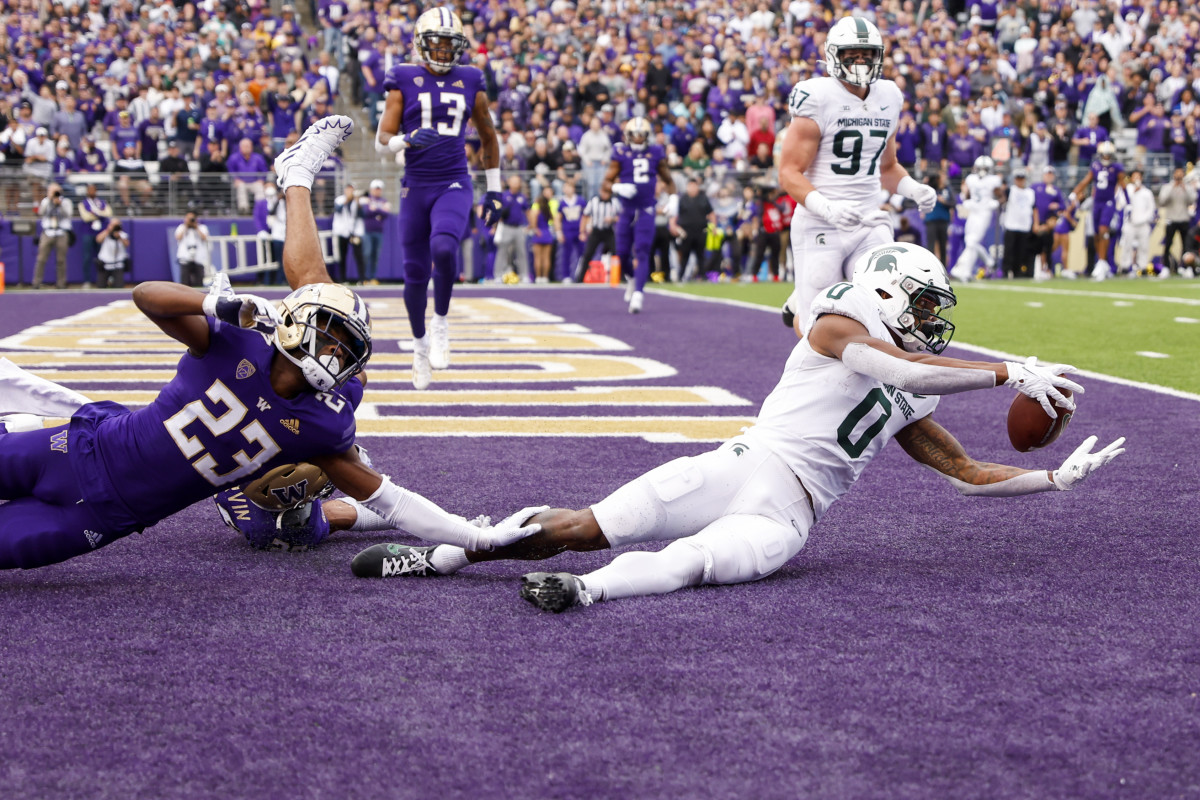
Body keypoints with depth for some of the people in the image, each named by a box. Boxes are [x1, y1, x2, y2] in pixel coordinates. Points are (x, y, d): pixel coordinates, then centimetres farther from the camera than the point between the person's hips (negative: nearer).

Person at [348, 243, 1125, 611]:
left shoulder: (907, 409, 25)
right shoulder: (839, 322, 6)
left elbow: (969, 472, 31)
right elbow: (906, 369, -12)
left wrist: (1058, 477, 24)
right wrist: (1011, 371, -11)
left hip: (785, 514, 3)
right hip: (739, 466, -3)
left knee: (699, 562, -32)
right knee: (582, 526, -15)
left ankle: (589, 589, -54)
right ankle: (441, 554, -10)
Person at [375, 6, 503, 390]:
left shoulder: (470, 83, 8)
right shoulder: (404, 80, 2)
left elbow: (488, 137, 19)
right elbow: (384, 136, -4)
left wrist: (494, 190, 18)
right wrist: (406, 140, -27)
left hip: (454, 185, 0)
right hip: (416, 186, 0)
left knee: (444, 249, -28)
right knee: (416, 274, 5)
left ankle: (441, 321, -4)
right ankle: (420, 343, 29)